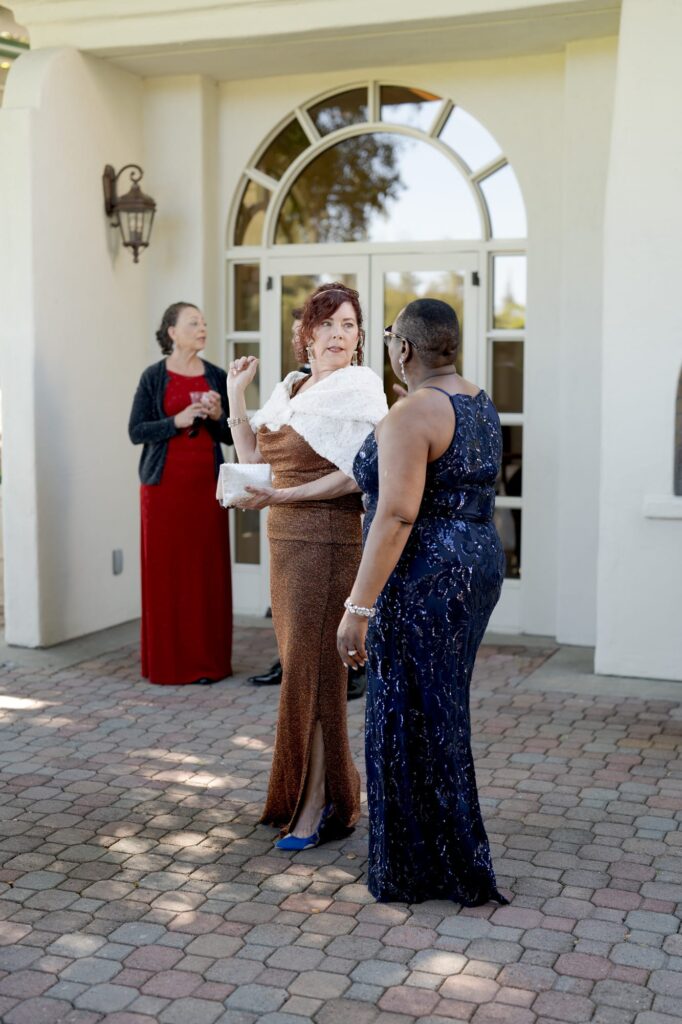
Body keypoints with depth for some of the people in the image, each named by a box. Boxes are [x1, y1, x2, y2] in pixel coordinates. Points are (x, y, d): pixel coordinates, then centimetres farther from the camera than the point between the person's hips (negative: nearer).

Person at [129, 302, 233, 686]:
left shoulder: (217, 377, 10)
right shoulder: (154, 376, 1)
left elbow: (230, 436, 12)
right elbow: (136, 431, -3)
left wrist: (218, 416, -8)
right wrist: (177, 421, -15)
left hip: (207, 482, 3)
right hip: (164, 482, -3)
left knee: (208, 567, 1)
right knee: (166, 568, -2)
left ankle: (208, 659, 8)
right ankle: (167, 660, 7)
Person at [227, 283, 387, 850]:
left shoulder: (359, 387, -9)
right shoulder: (291, 388, 15)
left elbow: (359, 474, -17)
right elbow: (254, 457, 13)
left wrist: (283, 496, -20)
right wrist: (235, 394, 7)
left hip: (328, 539, -8)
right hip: (287, 538, 8)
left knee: (311, 667, -5)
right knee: (300, 662, 13)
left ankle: (314, 808, 5)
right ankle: (336, 787, 27)